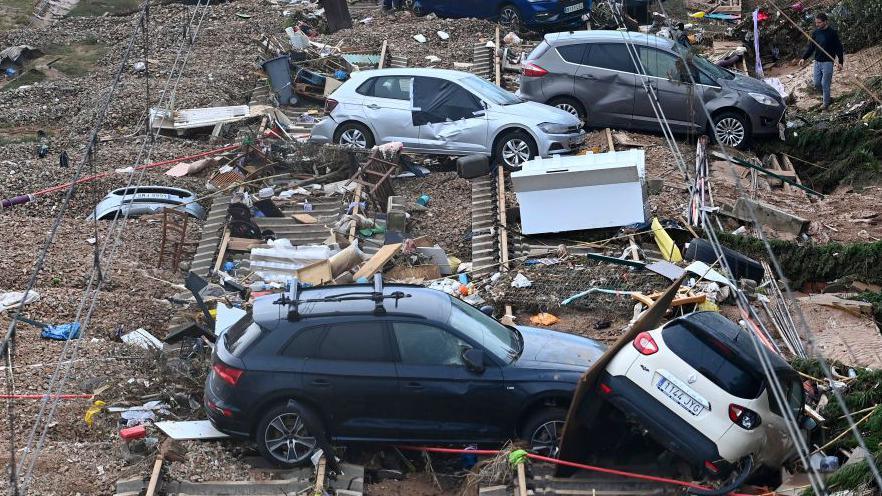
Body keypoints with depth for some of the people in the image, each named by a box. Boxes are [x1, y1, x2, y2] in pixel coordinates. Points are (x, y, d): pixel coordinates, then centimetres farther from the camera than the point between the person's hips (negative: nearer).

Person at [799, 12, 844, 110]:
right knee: (817, 84, 6)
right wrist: (804, 58, 0)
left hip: (827, 62, -6)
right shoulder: (816, 32, 6)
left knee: (825, 84, -5)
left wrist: (840, 62, -10)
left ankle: (826, 105, 5)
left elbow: (839, 48, -7)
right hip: (817, 62, 6)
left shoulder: (832, 33, -10)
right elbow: (811, 47, 12)